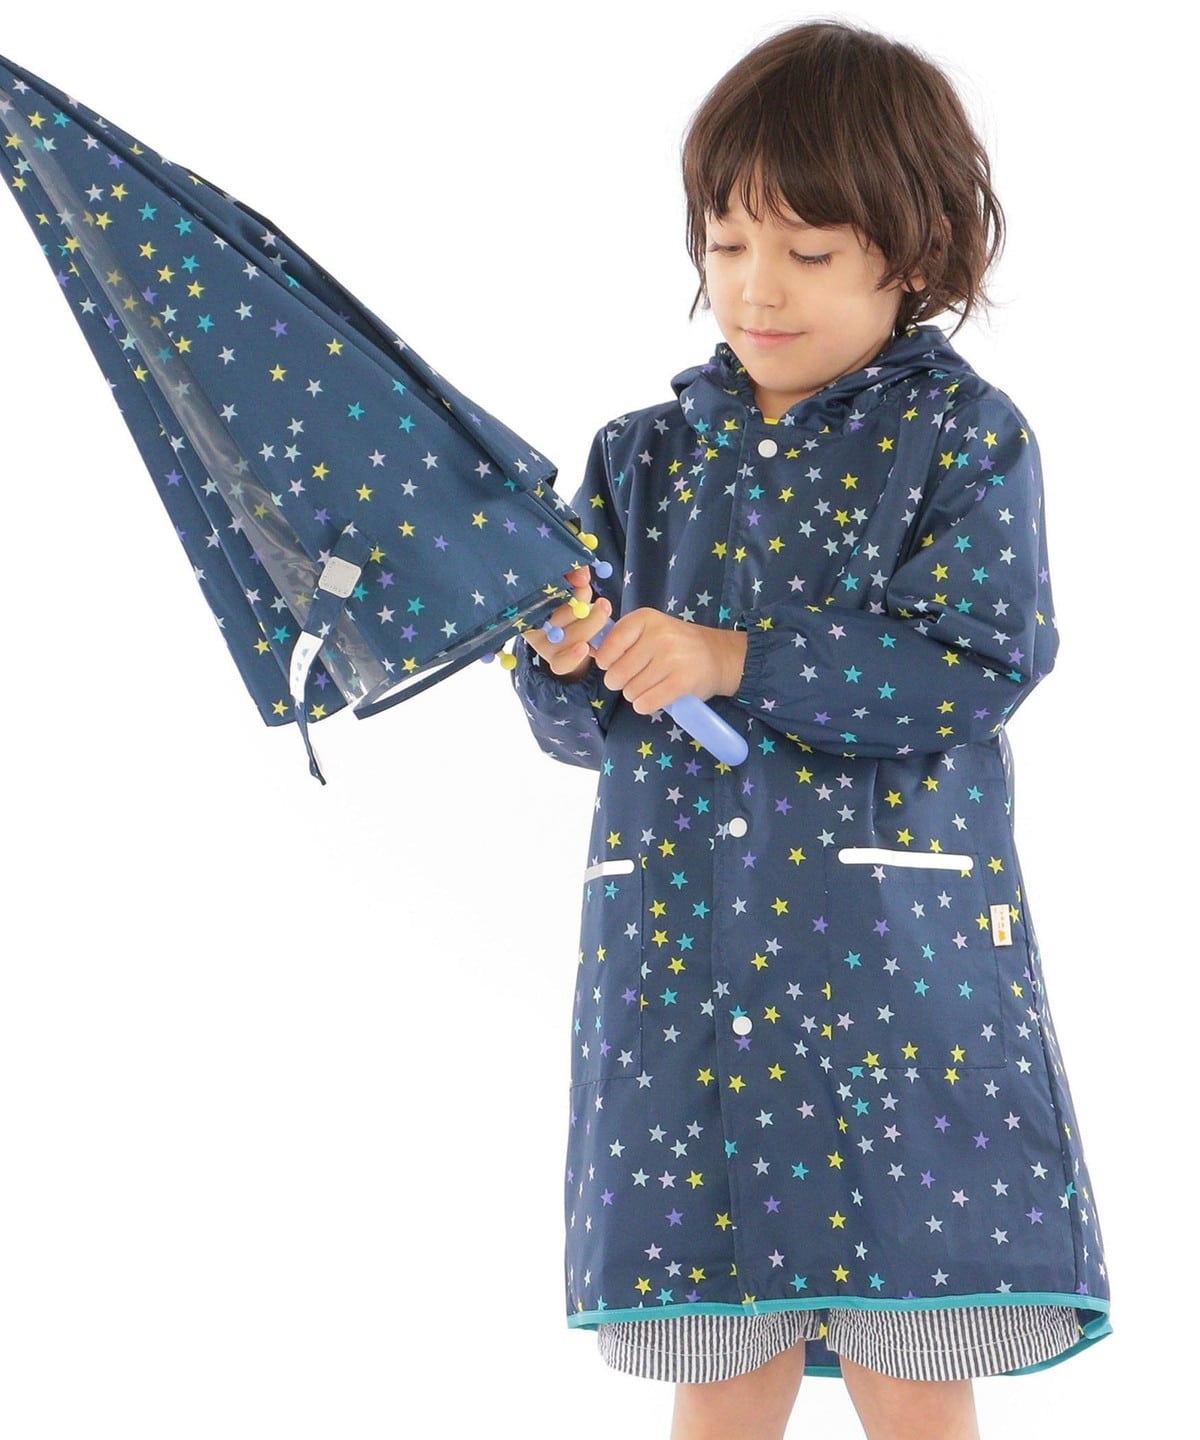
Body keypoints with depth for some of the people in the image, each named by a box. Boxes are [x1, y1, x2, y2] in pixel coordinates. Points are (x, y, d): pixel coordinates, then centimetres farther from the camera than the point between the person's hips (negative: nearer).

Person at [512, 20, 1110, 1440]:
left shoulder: (962, 437, -1)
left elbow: (982, 665, -14)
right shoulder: (646, 455, 10)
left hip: (897, 950, -3)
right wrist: (565, 664, -13)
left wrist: (735, 658, -20)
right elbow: (586, 729, 10)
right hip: (679, 944, 3)